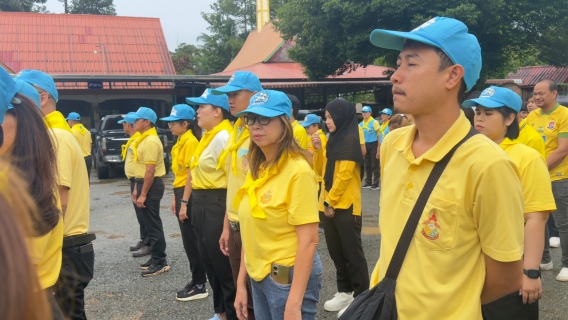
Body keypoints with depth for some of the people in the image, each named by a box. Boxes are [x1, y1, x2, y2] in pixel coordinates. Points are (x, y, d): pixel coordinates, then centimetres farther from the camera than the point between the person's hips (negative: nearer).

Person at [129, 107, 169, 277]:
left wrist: (143, 194, -21)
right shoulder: (143, 140, 14)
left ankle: (160, 262, 2)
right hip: (144, 183, 10)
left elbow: (150, 170, -22)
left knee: (153, 224, -5)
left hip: (151, 186, -10)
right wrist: (136, 188, 18)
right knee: (150, 223, 15)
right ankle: (156, 258, 24)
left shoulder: (151, 141, -18)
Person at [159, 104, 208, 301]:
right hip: (181, 192, 10)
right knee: (189, 241, 14)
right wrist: (175, 198, 18)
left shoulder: (190, 142, -15)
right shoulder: (180, 142, 14)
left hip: (188, 194, -10)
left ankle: (199, 286, 7)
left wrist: (184, 202, -21)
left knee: (192, 241, -3)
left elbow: (191, 175, -19)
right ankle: (197, 281, 23)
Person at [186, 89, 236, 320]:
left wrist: (227, 221, -22)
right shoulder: (209, 136, 13)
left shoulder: (223, 137, -17)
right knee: (210, 261, 18)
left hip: (216, 205, -10)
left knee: (223, 265, 1)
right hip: (203, 204, 10)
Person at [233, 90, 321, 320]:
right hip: (259, 277, 7)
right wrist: (241, 283, 9)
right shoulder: (257, 169, 4)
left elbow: (308, 241, -19)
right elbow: (251, 233, 9)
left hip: (289, 277, -7)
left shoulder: (298, 170, -17)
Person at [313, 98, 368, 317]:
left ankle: (361, 298, 8)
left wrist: (331, 201, -14)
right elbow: (321, 171, 16)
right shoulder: (334, 139, 14)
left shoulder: (351, 139, -13)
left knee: (352, 252, -1)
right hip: (329, 205, 9)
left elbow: (344, 175, -18)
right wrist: (318, 150, 1)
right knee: (336, 251, 14)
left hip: (345, 206, -9)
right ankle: (345, 291, 25)